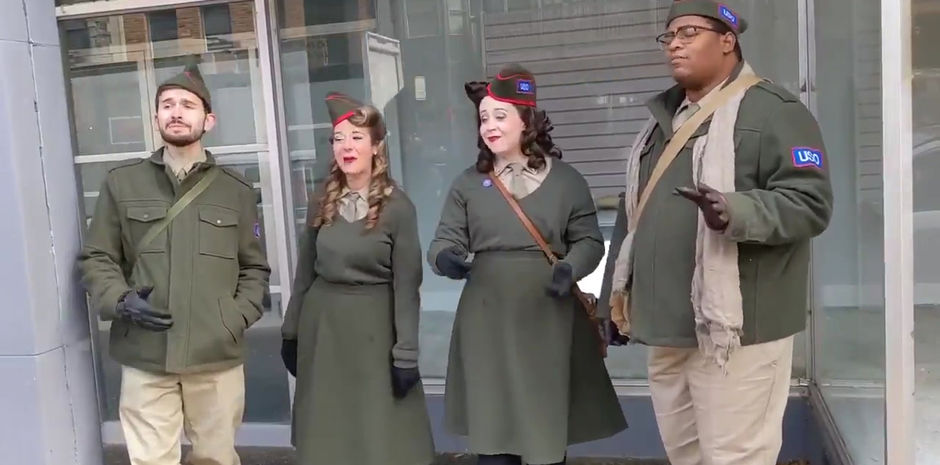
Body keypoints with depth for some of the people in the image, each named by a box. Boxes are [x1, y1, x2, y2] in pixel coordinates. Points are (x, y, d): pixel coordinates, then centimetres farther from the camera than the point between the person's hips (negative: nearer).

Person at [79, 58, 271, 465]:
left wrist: (237, 318, -4)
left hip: (218, 355, 1)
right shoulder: (121, 183, 7)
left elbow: (255, 268, 11)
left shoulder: (236, 190, 9)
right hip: (144, 357, -1)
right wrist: (120, 301, -9)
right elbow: (96, 258, 9)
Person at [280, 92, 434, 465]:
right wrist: (291, 332, 11)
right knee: (327, 432, 13)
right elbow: (305, 271, 11)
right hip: (321, 323, 4)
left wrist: (406, 353, -11)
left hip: (373, 325, -4)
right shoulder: (322, 202, 4)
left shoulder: (397, 206, -9)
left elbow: (406, 284, -9)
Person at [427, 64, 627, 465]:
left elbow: (589, 241, 4)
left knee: (548, 430, 7)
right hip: (487, 321, 1)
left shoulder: (566, 180, 3)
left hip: (549, 320, -1)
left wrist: (570, 269, -16)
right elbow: (444, 240, 4)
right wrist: (445, 258, -20)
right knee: (490, 430, 5)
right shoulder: (468, 183, 7)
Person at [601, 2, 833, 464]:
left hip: (734, 328, -8)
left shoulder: (772, 111, -6)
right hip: (669, 327, 8)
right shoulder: (663, 119, 18)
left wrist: (734, 211, -32)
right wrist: (618, 297, 21)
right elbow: (636, 214, 22)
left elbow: (810, 203, -14)